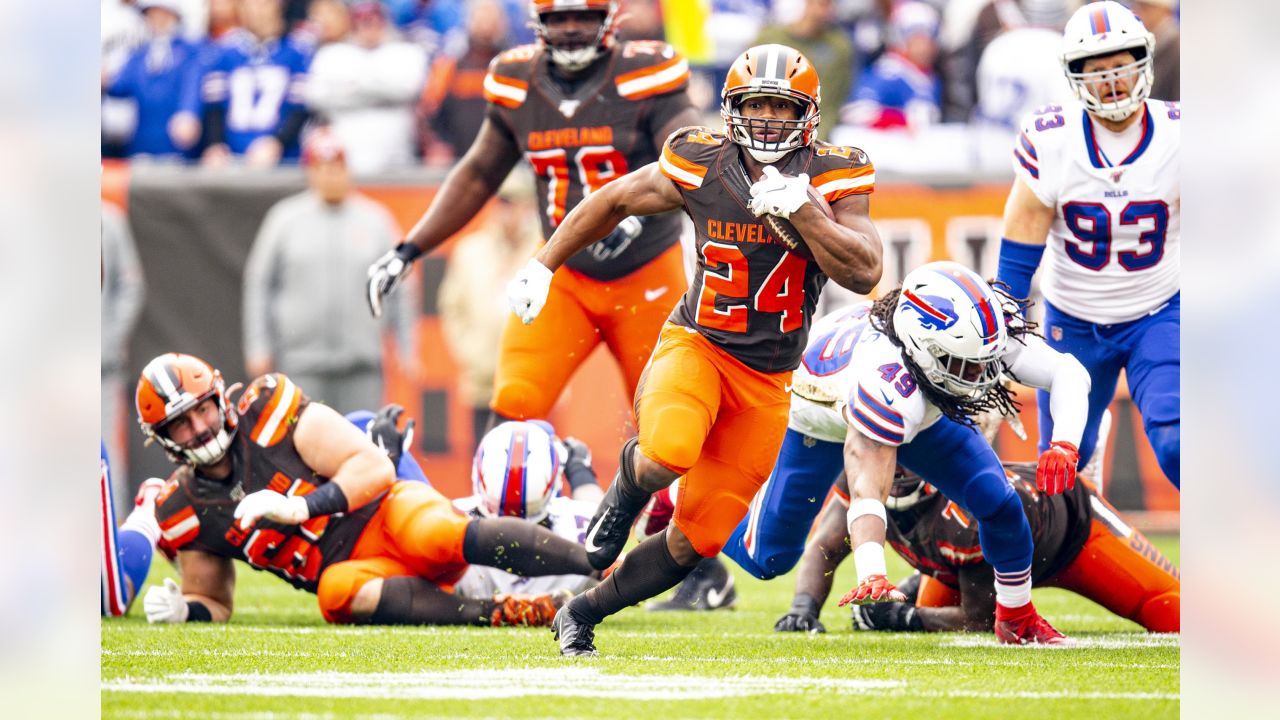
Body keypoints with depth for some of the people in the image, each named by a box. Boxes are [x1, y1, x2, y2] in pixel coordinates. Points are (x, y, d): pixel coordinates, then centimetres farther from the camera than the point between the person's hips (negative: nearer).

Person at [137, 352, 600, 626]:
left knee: (436, 538, -37)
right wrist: (182, 609, -7)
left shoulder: (267, 411, -8)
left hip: (386, 512, -2)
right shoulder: (184, 510, 5)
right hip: (352, 567, 2)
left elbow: (375, 468, -11)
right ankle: (503, 613, -42)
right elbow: (215, 604, 17)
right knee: (336, 594, -35)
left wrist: (301, 507, -24)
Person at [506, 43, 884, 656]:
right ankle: (627, 486, 1)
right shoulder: (699, 165, -7)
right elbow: (614, 202, 10)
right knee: (669, 453, -36)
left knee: (697, 540, 0)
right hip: (696, 345, -2)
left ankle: (582, 613, 22)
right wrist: (541, 266, 12)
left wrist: (801, 209, -29)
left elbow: (864, 273, -18)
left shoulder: (831, 175, -8)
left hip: (766, 380, 2)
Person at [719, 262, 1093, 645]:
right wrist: (871, 576, -68)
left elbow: (1068, 372, -29)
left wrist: (1064, 444, -48)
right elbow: (868, 488, -54)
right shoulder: (888, 381, -50)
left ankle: (1017, 617, 12)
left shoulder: (992, 335, -36)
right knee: (771, 558, 1)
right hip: (826, 411, -4)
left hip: (923, 410, 4)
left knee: (998, 503, -13)